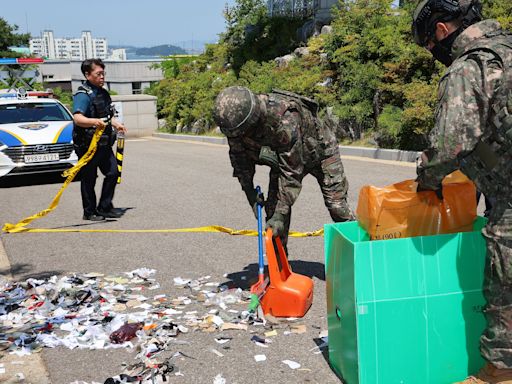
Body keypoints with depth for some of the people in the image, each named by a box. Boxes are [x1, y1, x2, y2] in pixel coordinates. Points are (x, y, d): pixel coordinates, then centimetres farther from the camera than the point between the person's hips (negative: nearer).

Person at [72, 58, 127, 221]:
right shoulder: (83, 95, -15)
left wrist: (116, 124, 27)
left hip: (104, 143, 9)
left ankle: (105, 208, 22)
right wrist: (94, 121, -46)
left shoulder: (102, 93, 14)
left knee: (113, 172, 9)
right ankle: (90, 212, 14)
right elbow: (77, 118, -31)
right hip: (87, 144, -9)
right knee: (89, 179, 2)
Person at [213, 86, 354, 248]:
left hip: (319, 148, -5)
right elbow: (239, 157, -8)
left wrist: (280, 214, -37)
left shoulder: (284, 120, -45)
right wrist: (250, 192, -15)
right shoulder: (236, 120, -26)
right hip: (283, 155, 5)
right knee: (273, 207, -5)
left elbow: (291, 171, -39)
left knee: (336, 204, -5)